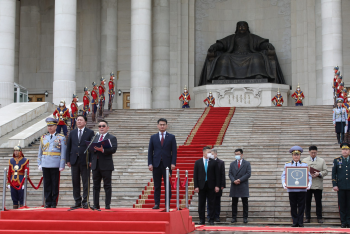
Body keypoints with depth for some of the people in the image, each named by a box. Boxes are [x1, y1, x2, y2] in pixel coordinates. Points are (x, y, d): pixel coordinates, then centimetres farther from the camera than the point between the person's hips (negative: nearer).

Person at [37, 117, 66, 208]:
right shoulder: (43, 138, 13)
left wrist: (62, 166, -6)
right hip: (45, 165, 3)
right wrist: (39, 164, 8)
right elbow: (40, 152, 15)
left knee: (55, 184, 1)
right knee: (47, 184, 4)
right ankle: (48, 202, 10)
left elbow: (63, 152, -1)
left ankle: (54, 203, 8)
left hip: (55, 165, -3)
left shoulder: (61, 138, 3)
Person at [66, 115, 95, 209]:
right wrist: (68, 160, 5)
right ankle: (77, 202, 12)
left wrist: (91, 161, -9)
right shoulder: (72, 133, 12)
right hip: (74, 161, 4)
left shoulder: (90, 133, 2)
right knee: (75, 182, 6)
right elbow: (68, 147, 12)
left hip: (85, 161, -4)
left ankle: (85, 202, 3)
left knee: (85, 183, -2)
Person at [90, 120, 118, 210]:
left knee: (107, 186, -2)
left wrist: (103, 150, -25)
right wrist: (94, 149, -10)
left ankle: (107, 205, 2)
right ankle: (96, 205, 11)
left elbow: (113, 149, -13)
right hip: (95, 165, 5)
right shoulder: (95, 138, 19)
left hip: (106, 165, -5)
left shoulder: (112, 138, 2)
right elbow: (90, 150, 13)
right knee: (96, 186, 7)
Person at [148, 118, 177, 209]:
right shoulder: (153, 137, 10)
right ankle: (156, 204, 7)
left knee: (168, 185, 1)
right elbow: (150, 151, 8)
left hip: (167, 165, -1)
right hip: (156, 164, 1)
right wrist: (150, 163, -3)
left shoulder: (171, 137, 6)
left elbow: (174, 151, 2)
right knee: (157, 185, 3)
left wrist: (173, 163, -9)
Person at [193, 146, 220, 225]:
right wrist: (196, 186, -5)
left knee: (211, 203, 2)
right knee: (201, 204, 4)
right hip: (201, 186, 1)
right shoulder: (198, 162, 5)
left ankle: (211, 220, 8)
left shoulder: (214, 162, 5)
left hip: (211, 186, 0)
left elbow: (217, 174, 3)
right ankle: (202, 220, 10)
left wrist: (217, 186, -5)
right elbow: (195, 175, 3)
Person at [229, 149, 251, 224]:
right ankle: (234, 217, 9)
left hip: (243, 186, -2)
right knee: (234, 203, 4)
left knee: (245, 203, 1)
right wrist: (234, 181, -12)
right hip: (234, 186, 3)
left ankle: (245, 218, 6)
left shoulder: (247, 163, 3)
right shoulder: (232, 164, 12)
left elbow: (248, 174, -5)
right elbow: (230, 174, 7)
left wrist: (240, 180, -14)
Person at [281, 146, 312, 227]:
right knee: (293, 206, 4)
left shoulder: (304, 165, 8)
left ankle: (300, 222, 9)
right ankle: (295, 222, 11)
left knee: (301, 206, 2)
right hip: (291, 189, 0)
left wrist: (309, 184, -13)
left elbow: (309, 176, 5)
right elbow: (283, 175, 2)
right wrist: (284, 183, -16)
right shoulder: (287, 164, 7)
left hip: (302, 189, 0)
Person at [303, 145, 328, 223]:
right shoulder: (304, 160, 11)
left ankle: (319, 218, 9)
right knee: (307, 202, 3)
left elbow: (325, 171, 5)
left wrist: (319, 174, -13)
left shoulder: (322, 161, 10)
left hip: (318, 185, 0)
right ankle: (307, 218, 10)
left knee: (318, 202, 2)